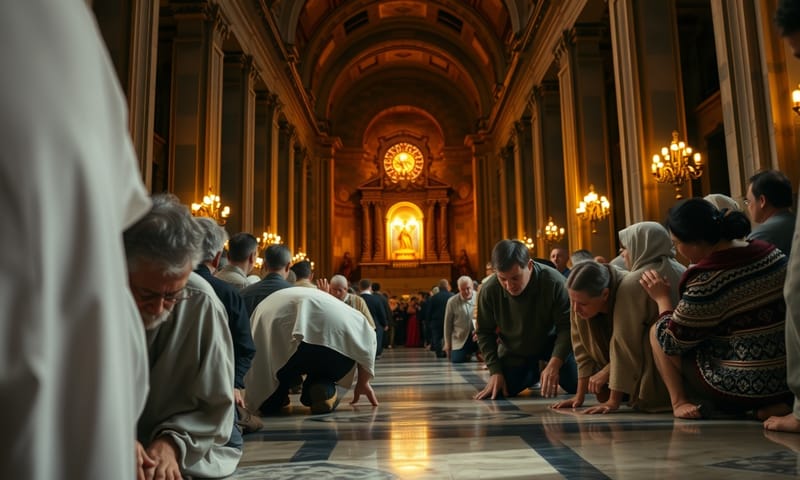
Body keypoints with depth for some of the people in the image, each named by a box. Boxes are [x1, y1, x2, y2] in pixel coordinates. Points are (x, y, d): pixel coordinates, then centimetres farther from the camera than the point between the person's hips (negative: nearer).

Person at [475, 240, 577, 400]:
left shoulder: (554, 282, -32)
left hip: (552, 343, -2)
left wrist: (554, 364, -34)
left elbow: (567, 326, -24)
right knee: (502, 390, -7)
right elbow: (485, 333, -10)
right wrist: (495, 371, -16)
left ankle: (550, 372, 23)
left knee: (577, 386, -13)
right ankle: (533, 372, 24)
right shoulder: (488, 290, -25)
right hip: (515, 351, 2)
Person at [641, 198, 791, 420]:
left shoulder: (707, 281, -22)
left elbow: (672, 342, -11)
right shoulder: (772, 253, 0)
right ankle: (774, 403, 18)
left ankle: (679, 400, -1)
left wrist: (662, 298, 3)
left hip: (741, 388, -7)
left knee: (656, 331, 6)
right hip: (789, 379, 7)